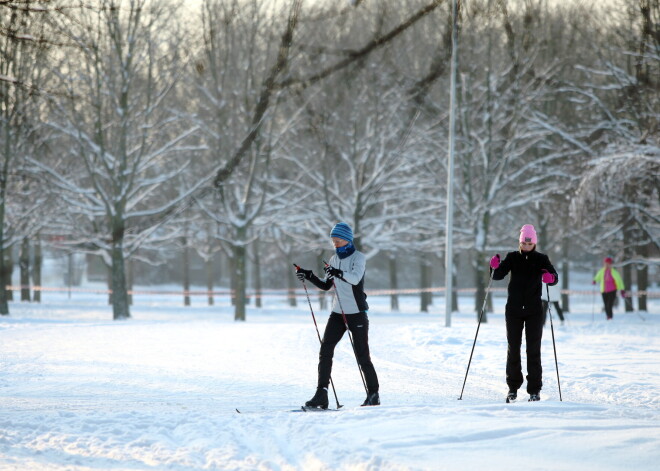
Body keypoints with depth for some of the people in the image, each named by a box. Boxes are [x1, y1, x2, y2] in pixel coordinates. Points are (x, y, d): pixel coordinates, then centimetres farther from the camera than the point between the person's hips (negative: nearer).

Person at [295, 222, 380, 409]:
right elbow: (326, 285, 18)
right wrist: (309, 276, 2)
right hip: (338, 312, 6)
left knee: (362, 355, -2)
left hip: (357, 313, -6)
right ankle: (321, 395, -11)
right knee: (325, 350, -8)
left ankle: (373, 394, 12)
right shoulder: (334, 259, 12)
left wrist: (339, 274, -44)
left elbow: (355, 278, -25)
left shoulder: (358, 257, -7)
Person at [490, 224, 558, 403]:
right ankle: (513, 388, 13)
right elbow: (498, 275, -5)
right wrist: (495, 267, -27)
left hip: (534, 311, -1)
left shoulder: (541, 259, 1)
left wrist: (550, 277, -32)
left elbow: (554, 277, -8)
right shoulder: (513, 257, 3)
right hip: (514, 310, 1)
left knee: (533, 349, -2)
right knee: (513, 348, 4)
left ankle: (534, 390, 0)